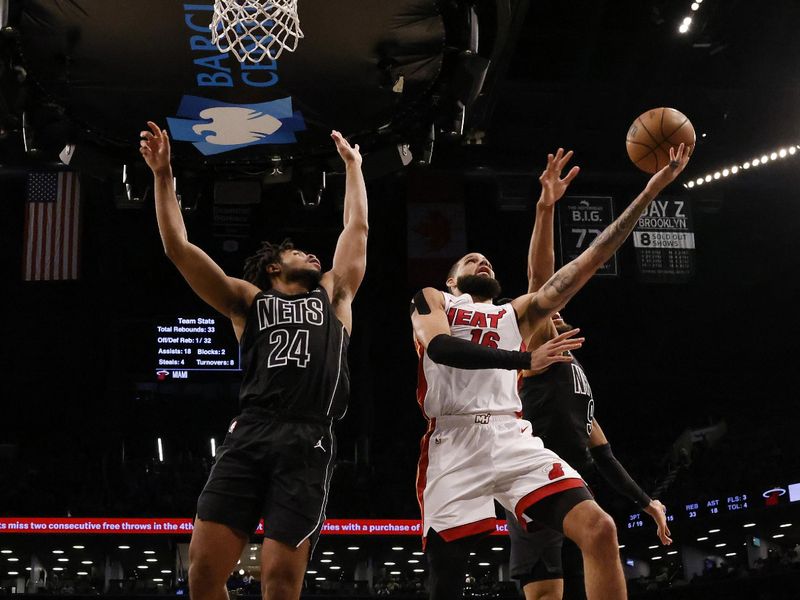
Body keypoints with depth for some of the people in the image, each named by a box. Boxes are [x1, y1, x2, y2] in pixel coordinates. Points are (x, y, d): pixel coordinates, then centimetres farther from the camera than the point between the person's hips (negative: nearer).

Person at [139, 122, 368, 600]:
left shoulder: (333, 296, 26)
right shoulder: (248, 300, 22)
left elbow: (357, 229, 31)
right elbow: (179, 248, 16)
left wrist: (353, 164, 40)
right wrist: (164, 176, 12)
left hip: (307, 442, -1)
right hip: (249, 435, 1)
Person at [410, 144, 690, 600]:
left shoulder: (517, 314, 26)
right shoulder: (431, 300, 17)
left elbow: (587, 262, 19)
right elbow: (440, 347, -7)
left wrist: (651, 191, 13)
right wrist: (526, 359, -20)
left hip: (513, 439, 3)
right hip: (453, 444, -3)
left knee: (599, 529, -18)